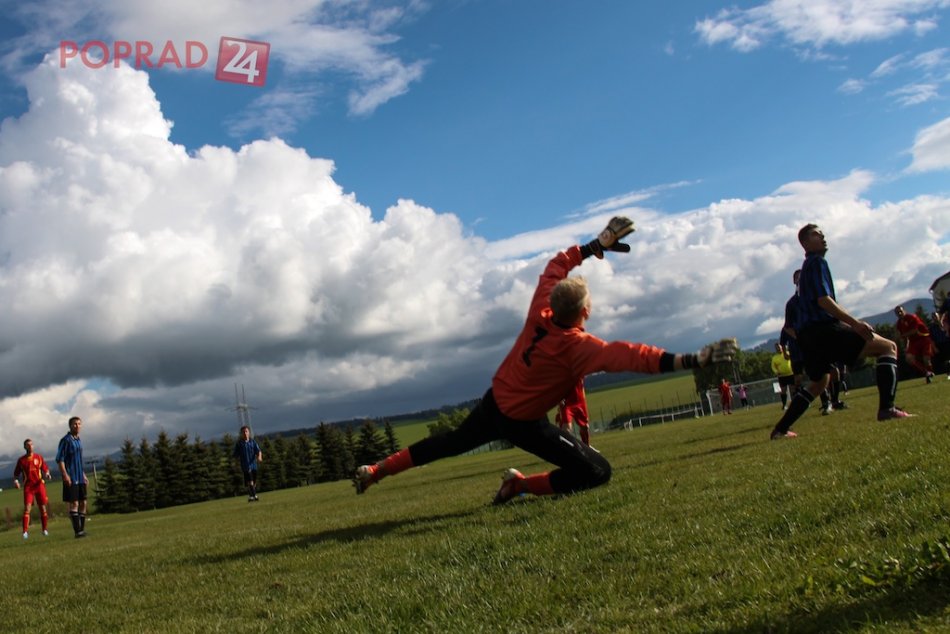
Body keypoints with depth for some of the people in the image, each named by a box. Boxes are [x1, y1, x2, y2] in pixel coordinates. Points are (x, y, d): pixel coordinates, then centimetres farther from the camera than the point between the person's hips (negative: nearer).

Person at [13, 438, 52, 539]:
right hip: (28, 486, -1)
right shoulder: (21, 460, 4)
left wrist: (47, 474, -9)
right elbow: (16, 473, 11)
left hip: (39, 485, 1)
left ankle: (45, 530, 17)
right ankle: (25, 531, -13)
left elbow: (45, 469, 12)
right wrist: (15, 480, -7)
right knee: (27, 508, -12)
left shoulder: (39, 457, 7)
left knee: (43, 507, 4)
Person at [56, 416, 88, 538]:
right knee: (74, 503, -8)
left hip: (80, 477, 8)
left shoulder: (78, 441, 16)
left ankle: (82, 529, 14)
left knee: (83, 503, 8)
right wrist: (65, 475, -20)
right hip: (71, 478, -8)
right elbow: (60, 459, -13)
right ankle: (78, 531, -8)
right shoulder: (66, 440, -8)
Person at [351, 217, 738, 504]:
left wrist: (597, 245, 9)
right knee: (597, 472, -6)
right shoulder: (576, 346, -27)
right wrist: (690, 361, -50)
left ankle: (376, 471, 34)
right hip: (521, 421, -7)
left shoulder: (540, 311, -10)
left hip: (492, 403, 7)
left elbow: (557, 264, 7)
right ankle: (521, 486, -3)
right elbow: (626, 356, -42)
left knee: (452, 443, 30)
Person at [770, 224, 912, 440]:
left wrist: (853, 322, 29)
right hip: (823, 328, -10)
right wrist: (855, 323, -23)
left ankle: (780, 429, 22)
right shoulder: (816, 262, -6)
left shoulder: (810, 265, 25)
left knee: (819, 382, 27)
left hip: (809, 334, 10)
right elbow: (823, 300, -18)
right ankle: (887, 408, -24)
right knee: (888, 347, -9)